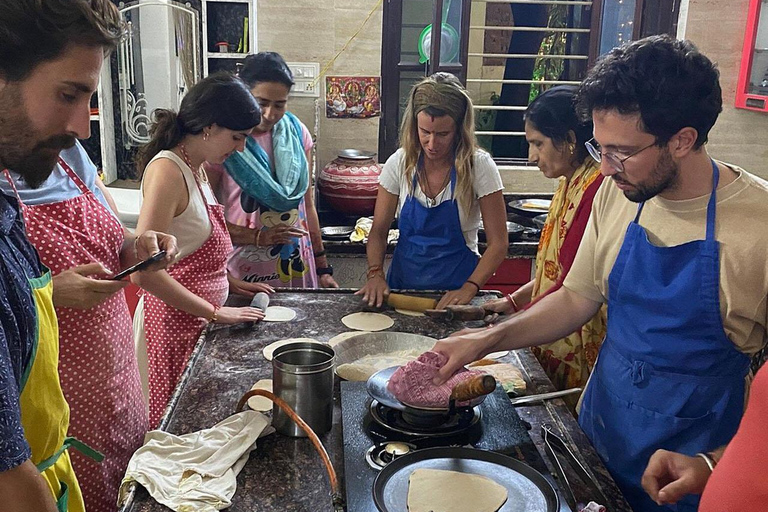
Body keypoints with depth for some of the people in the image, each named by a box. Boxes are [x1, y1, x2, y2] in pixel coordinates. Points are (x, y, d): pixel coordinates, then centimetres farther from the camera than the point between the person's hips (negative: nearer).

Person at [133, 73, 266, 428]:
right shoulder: (167, 171, -19)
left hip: (200, 320, 9)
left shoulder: (197, 168, 10)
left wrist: (229, 281, 8)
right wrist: (215, 313, -20)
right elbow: (144, 271, -25)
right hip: (175, 322, -9)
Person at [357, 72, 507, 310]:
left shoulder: (479, 166, -8)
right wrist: (375, 274, -13)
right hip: (402, 283, 2)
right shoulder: (400, 163, -2)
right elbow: (378, 231, 4)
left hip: (455, 290, -2)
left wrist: (469, 289, -20)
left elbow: (498, 243, -7)